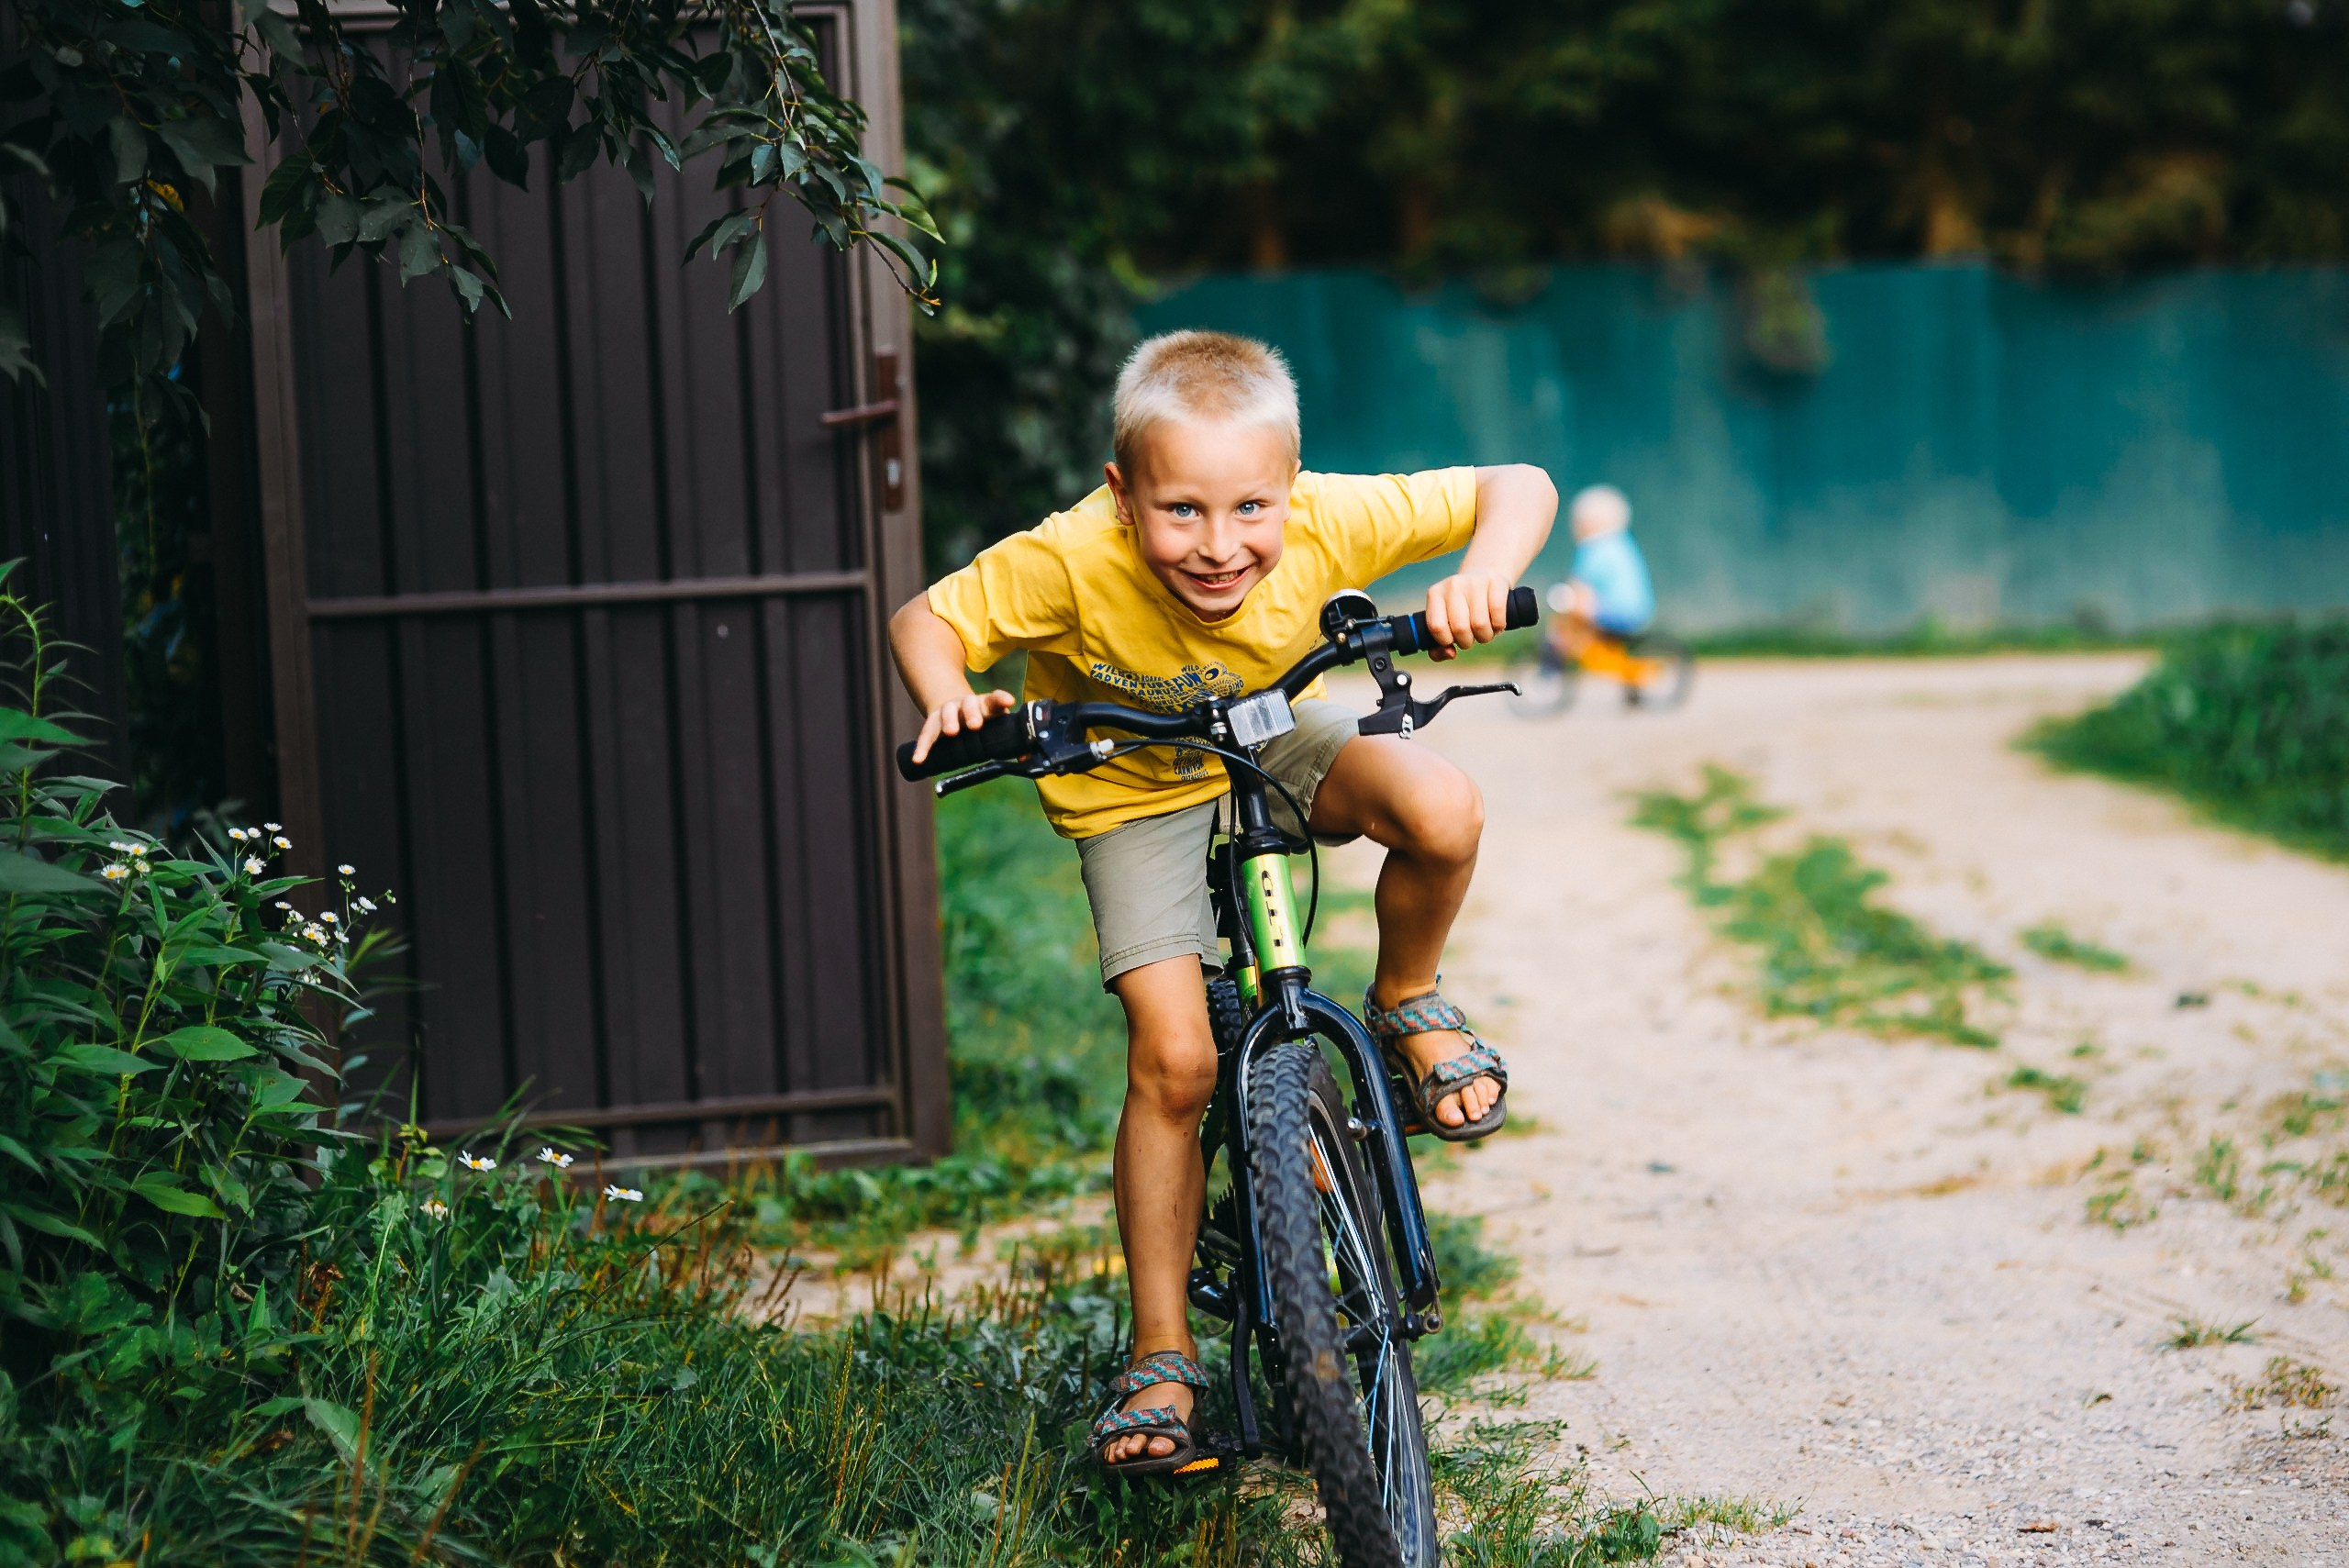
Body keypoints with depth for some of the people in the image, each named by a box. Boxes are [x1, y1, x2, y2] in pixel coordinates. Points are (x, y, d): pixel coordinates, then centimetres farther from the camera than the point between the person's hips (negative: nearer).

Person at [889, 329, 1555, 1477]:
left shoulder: (1332, 522, -29)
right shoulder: (1074, 561, -33)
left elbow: (1520, 486, -22)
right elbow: (927, 619, -20)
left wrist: (1483, 578, -43)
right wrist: (950, 701, -42)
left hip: (1278, 747, 2)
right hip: (1136, 798, -2)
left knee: (1442, 812, -30)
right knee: (1172, 1058, -15)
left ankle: (1407, 1007, 2)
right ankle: (1161, 1353, -1)